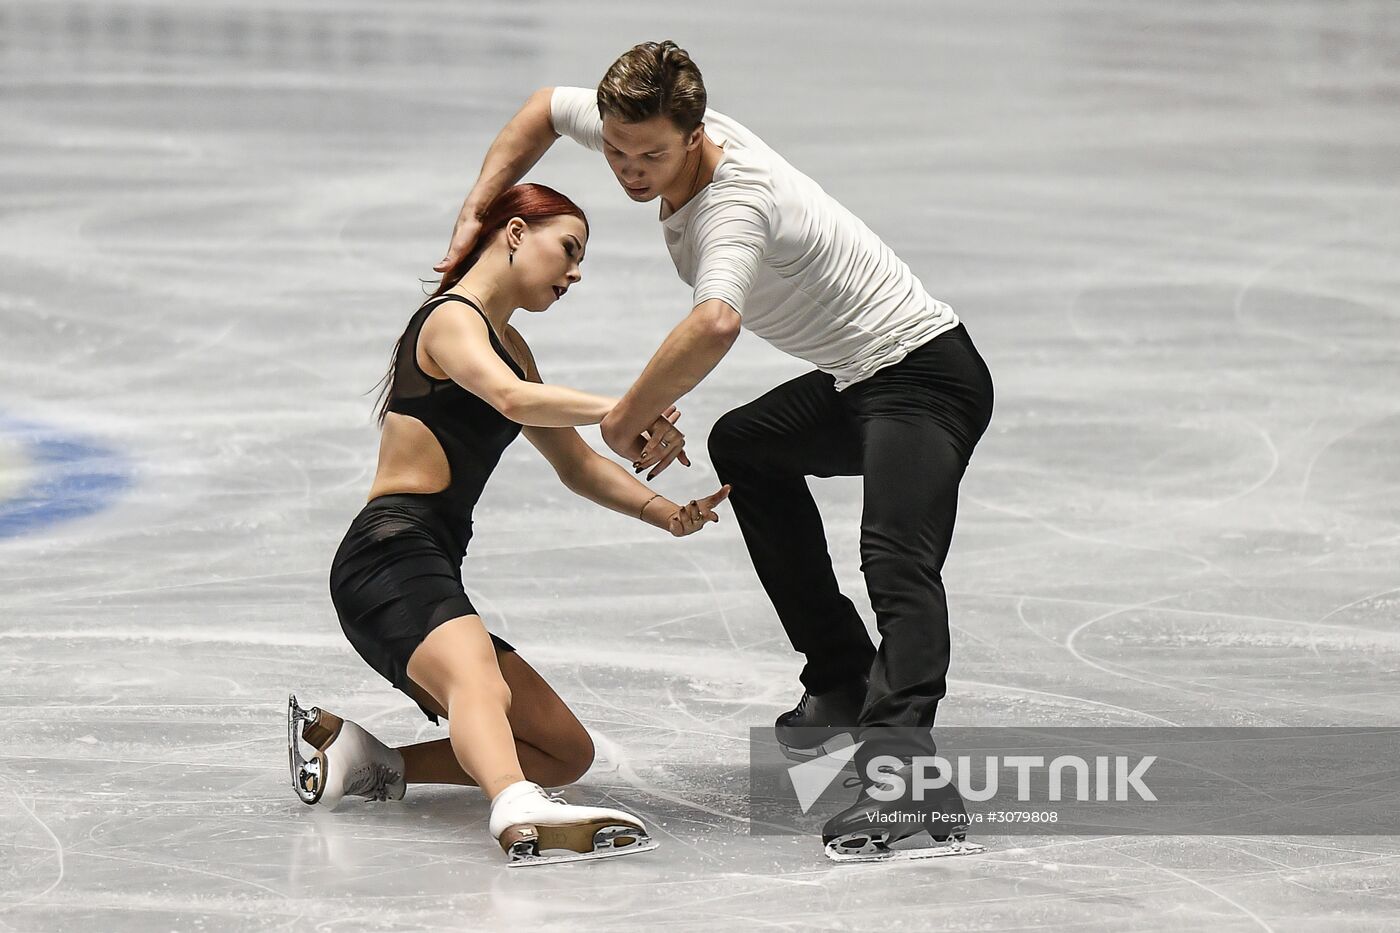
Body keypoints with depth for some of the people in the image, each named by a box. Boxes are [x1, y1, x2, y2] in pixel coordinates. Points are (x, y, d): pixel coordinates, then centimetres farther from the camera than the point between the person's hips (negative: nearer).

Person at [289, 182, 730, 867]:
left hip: (429, 573, 10)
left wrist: (664, 513, 11)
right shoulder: (451, 319, -4)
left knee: (567, 752, 7)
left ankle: (363, 762, 1)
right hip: (390, 558, -10)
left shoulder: (506, 343, 27)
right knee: (482, 688, -39)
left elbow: (576, 466, 27)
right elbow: (514, 399, -27)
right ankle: (520, 813, -67)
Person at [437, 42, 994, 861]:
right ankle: (845, 685, 28)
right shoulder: (655, 132, -1)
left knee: (898, 564, -30)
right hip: (856, 381, 11)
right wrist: (477, 208, 7)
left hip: (925, 373, -11)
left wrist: (631, 415, -34)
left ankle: (899, 754, -51)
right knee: (746, 446, 31)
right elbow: (547, 108, 18)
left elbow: (715, 325, -49)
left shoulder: (735, 201, -29)